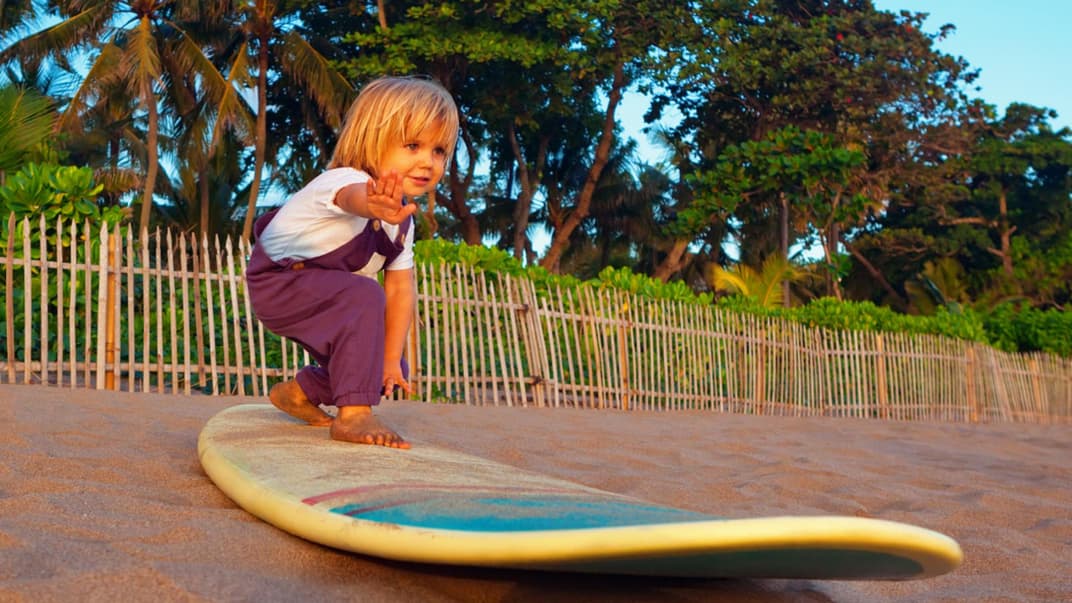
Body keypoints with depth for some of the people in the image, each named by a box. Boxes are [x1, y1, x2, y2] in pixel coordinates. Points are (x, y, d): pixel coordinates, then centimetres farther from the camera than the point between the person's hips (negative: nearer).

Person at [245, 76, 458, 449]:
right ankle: (354, 414, -35)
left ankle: (300, 393, 29)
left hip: (314, 288, 9)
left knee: (389, 371, 8)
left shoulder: (402, 219, -3)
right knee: (364, 295, -35)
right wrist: (375, 206, -82)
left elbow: (401, 290, -3)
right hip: (277, 281, -9)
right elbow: (353, 196, -57)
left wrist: (391, 359, -7)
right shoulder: (346, 180, -30)